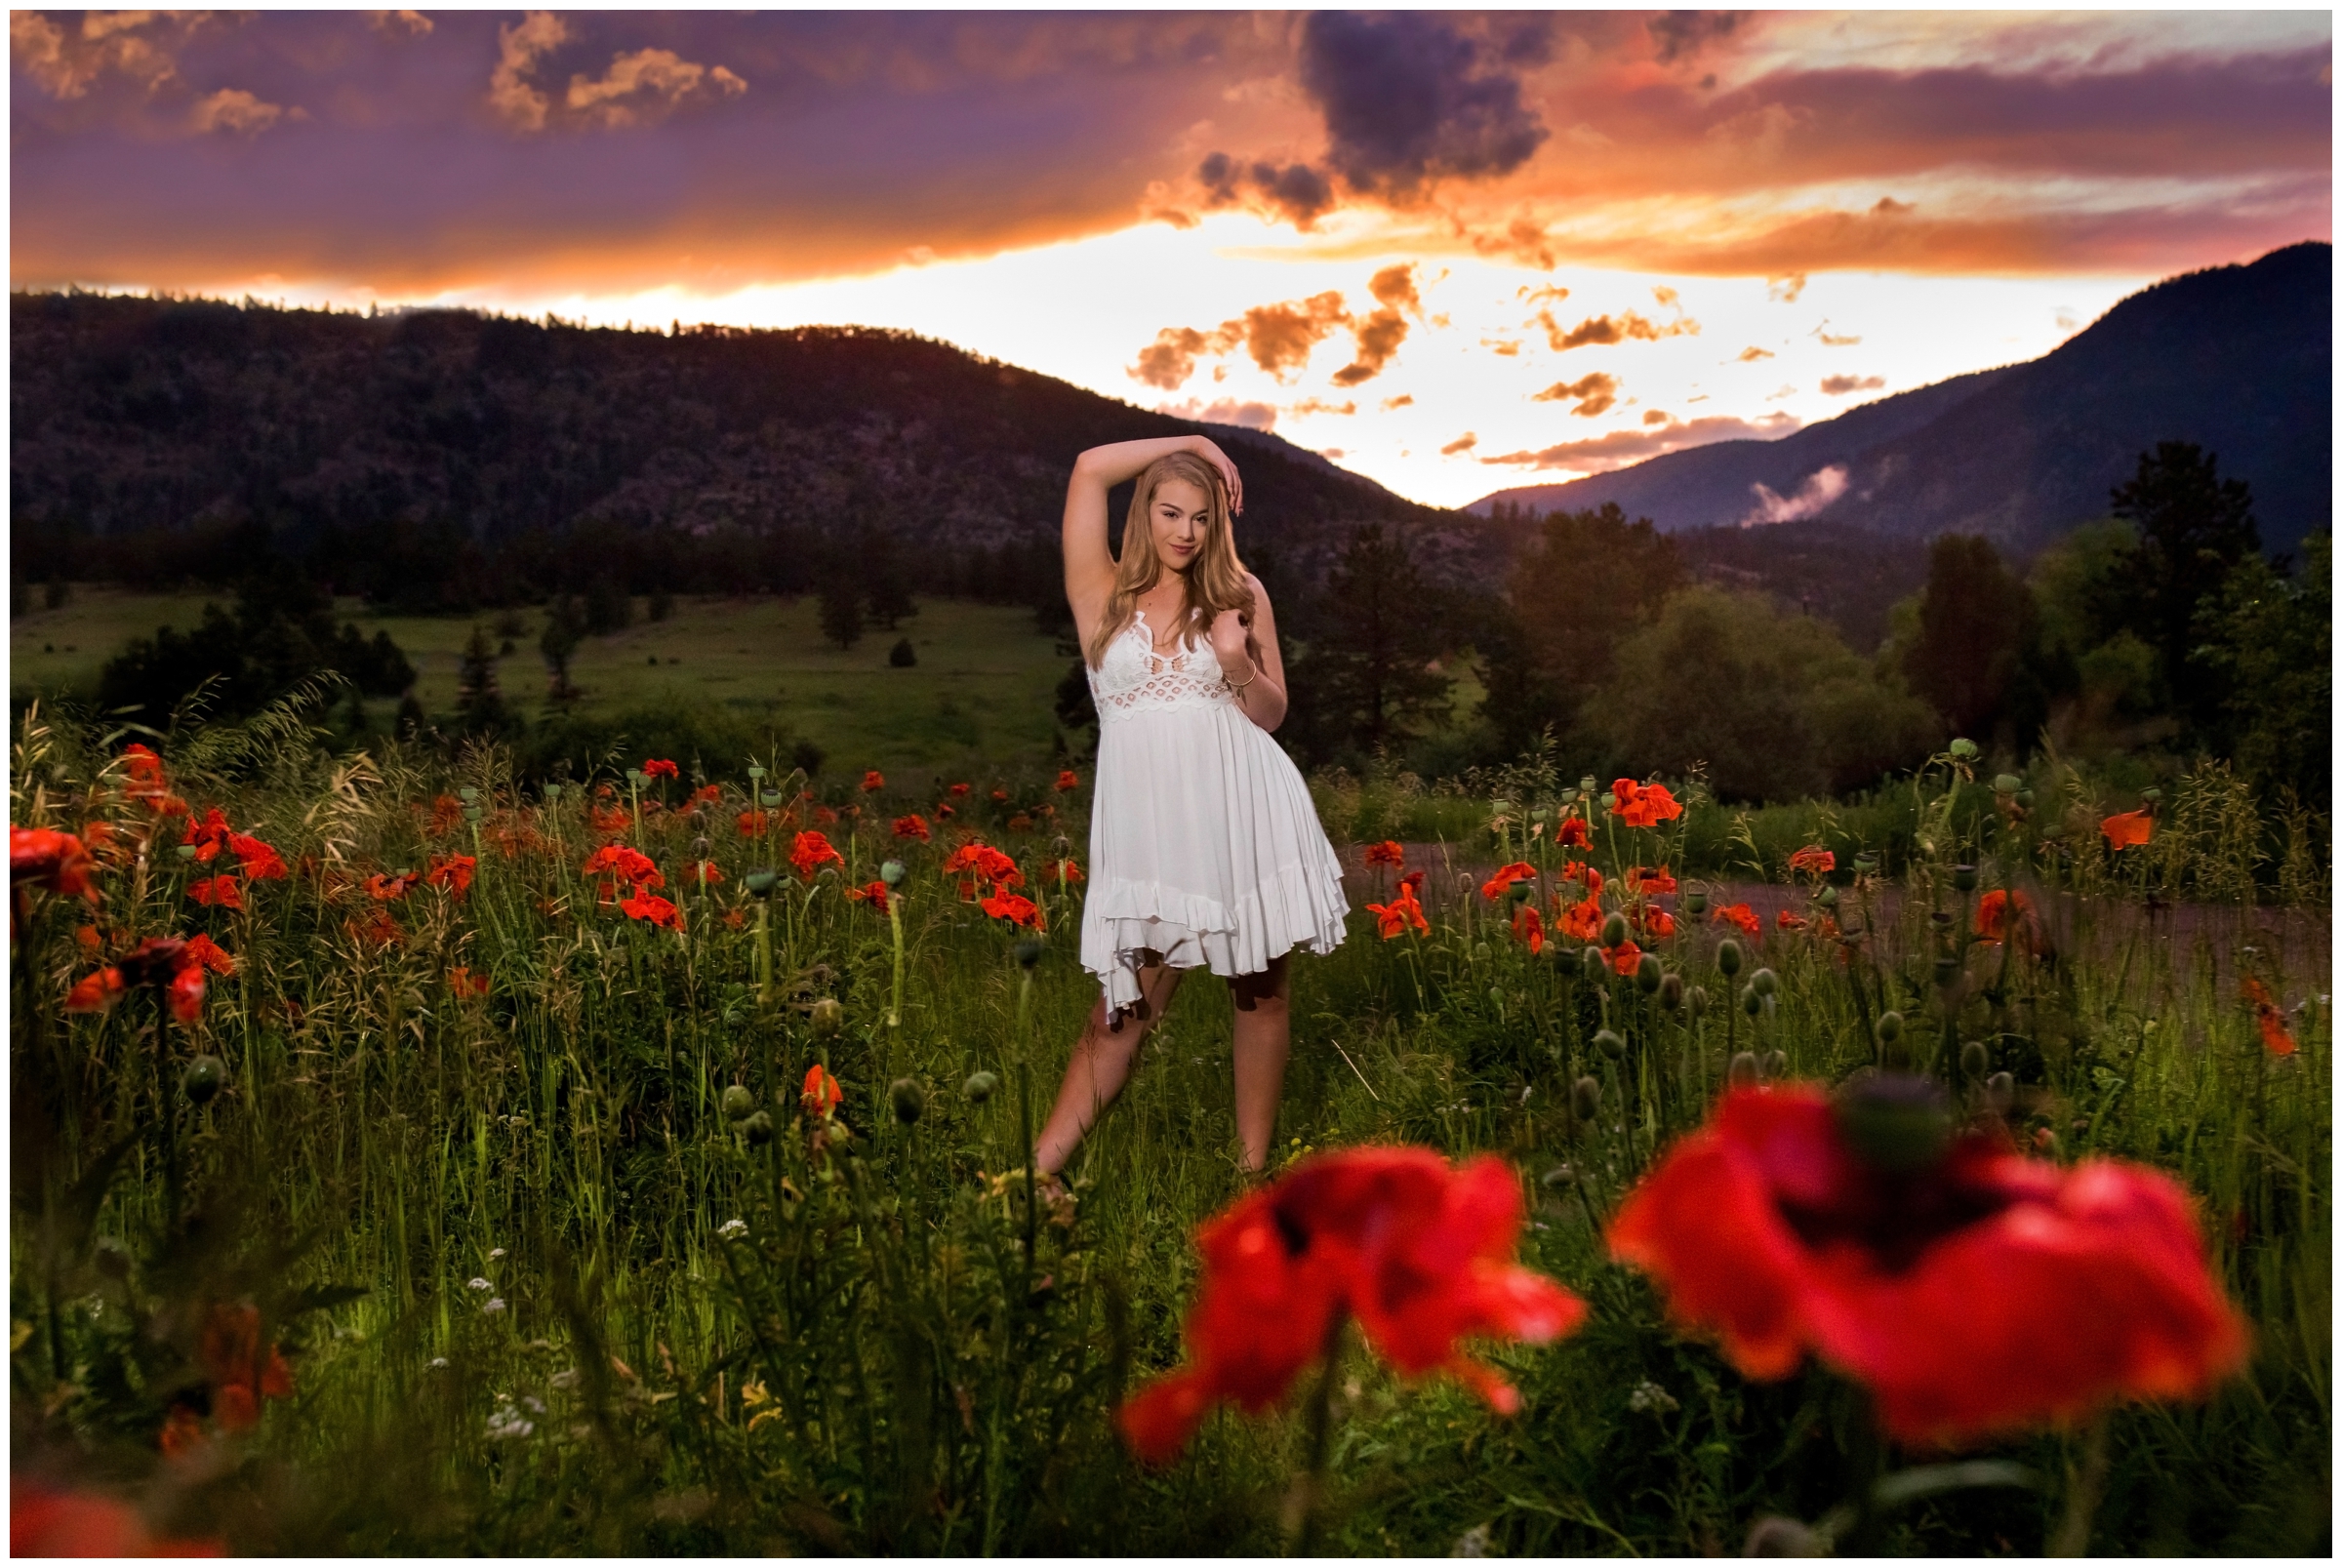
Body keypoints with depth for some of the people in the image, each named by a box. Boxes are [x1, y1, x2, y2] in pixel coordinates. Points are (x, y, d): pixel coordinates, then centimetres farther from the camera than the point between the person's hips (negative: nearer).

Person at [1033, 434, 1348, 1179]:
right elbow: (1090, 468, -1)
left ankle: (1253, 1172, 14)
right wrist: (1192, 444, 6)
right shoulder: (1103, 595, 6)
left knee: (1262, 992, 4)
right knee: (1125, 1007, -3)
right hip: (1147, 824, -1)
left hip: (1243, 816, 1)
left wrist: (1239, 667, -10)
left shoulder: (1240, 595, 8)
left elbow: (1272, 714, 11)